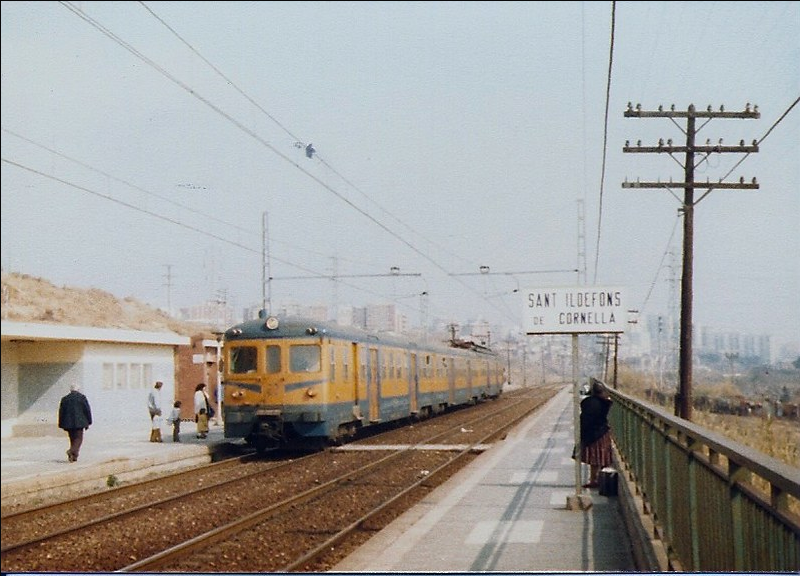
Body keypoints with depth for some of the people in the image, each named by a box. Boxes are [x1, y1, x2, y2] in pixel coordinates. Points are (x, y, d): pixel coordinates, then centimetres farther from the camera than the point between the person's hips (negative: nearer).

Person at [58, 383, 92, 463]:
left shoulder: (64, 399, 8)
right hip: (79, 422, -4)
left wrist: (62, 424, 15)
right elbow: (87, 410, -2)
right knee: (78, 438, -2)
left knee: (73, 439, 13)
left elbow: (61, 412, 10)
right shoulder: (82, 398, -2)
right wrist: (88, 422, 5)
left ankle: (74, 456, 10)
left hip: (68, 424, 4)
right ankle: (72, 451, -24)